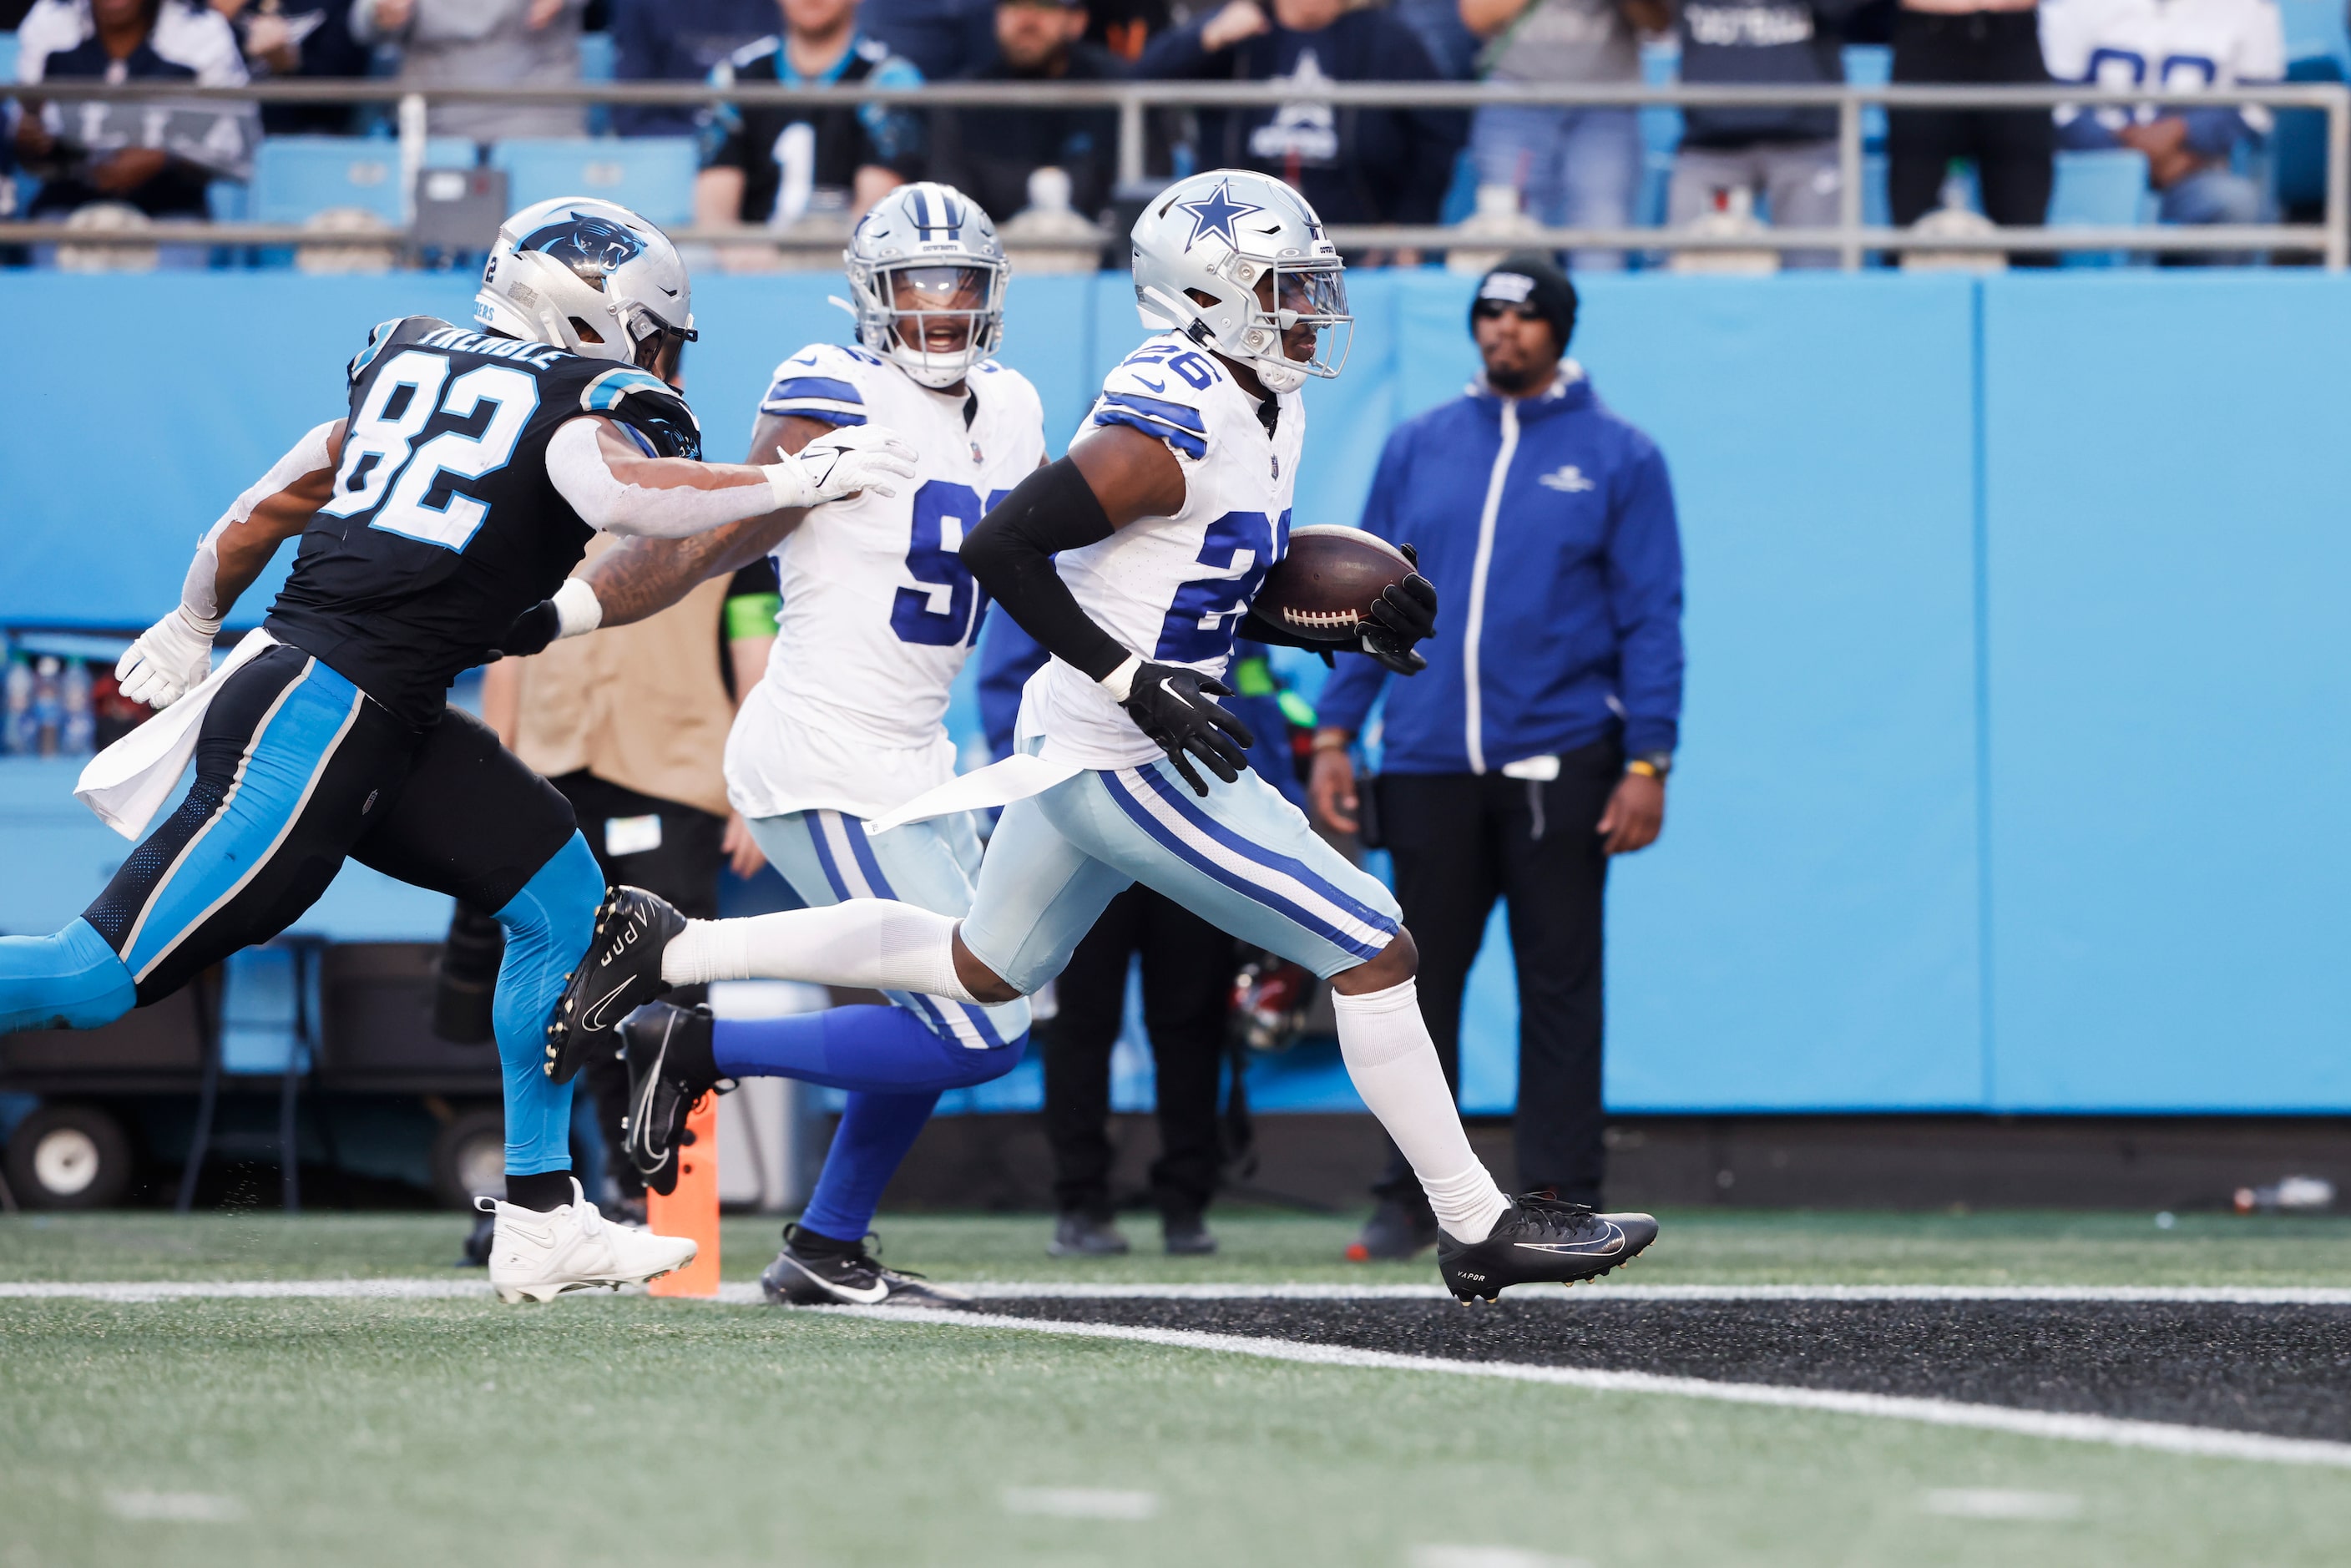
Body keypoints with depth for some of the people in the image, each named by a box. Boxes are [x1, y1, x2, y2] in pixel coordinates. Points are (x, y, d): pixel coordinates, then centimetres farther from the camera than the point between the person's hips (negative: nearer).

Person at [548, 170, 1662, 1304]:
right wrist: (1136, 681, -24)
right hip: (1124, 768, -10)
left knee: (980, 968, 23)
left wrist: (1341, 619, 5)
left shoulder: (1263, 412, 9)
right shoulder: (1173, 430, -22)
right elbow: (1001, 545, -23)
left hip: (1082, 747, 10)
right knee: (1373, 952, -7)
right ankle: (1479, 1229, 1)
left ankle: (665, 949, 27)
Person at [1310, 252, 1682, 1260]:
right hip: (1428, 762, 3)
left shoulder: (1617, 457, 3)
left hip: (1558, 764, -3)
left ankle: (1560, 1200, 1)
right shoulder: (1417, 448, 12)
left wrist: (1648, 762, -8)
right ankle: (1410, 1199, 12)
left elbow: (1651, 620, 0)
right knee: (1419, 982, 5)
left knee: (1558, 984, -2)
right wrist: (1333, 735, 5)